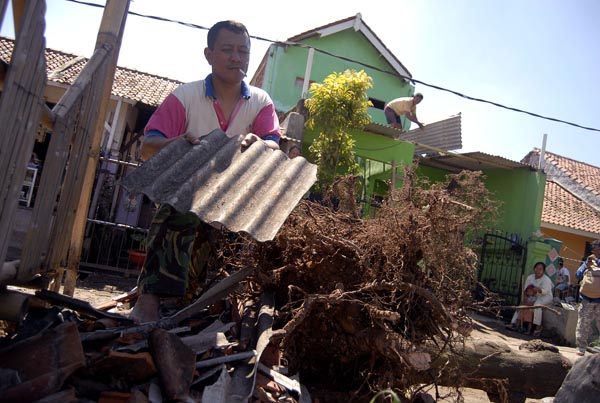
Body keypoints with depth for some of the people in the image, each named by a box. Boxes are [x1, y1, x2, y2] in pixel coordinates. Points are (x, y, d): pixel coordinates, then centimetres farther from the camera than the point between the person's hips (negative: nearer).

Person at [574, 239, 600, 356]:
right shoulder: (588, 261, 13)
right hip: (587, 300, 3)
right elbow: (578, 275, 8)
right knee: (583, 325, 6)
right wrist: (586, 266, -4)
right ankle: (581, 348, 15)